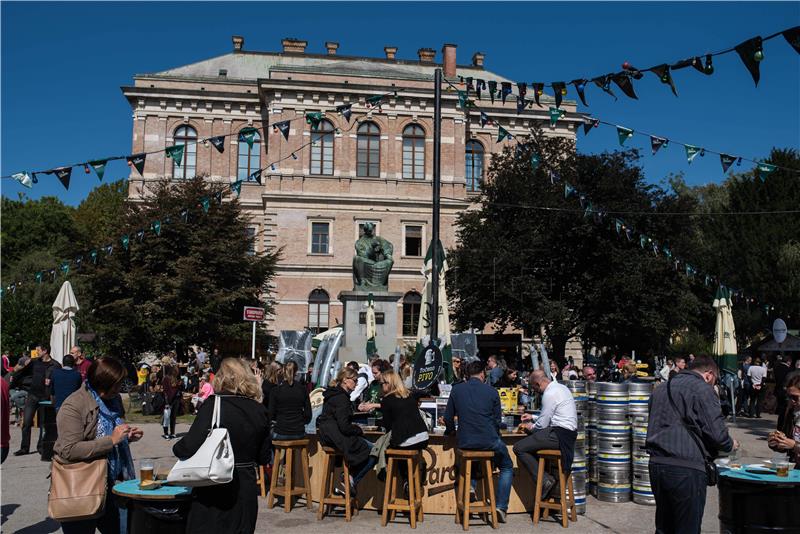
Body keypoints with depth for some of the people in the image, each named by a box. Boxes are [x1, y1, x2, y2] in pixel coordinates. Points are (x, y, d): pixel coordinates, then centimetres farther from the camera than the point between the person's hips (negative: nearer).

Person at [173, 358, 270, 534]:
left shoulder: (214, 404, -14)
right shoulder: (259, 409, 1)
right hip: (246, 491, 5)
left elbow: (190, 447, -20)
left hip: (215, 490, -5)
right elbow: (263, 458, 7)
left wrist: (177, 448, 1)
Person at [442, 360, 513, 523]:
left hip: (465, 442, 2)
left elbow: (448, 418, 6)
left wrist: (451, 430, 27)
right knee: (507, 467, 22)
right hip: (489, 441, -2)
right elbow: (497, 420, 5)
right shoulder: (492, 391, -2)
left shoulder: (456, 390, 1)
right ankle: (501, 507, 9)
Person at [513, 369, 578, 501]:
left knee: (519, 448, -11)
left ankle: (544, 481, -10)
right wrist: (533, 417, 30)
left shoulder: (549, 394, -15)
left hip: (560, 434, -10)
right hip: (568, 431, 10)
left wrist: (530, 426, 8)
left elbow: (542, 424, -12)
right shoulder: (561, 387, 15)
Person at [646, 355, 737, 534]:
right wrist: (730, 445, 11)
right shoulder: (703, 390, -6)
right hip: (686, 469, -7)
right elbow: (716, 431, -11)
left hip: (656, 464, 7)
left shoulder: (660, 389, 18)